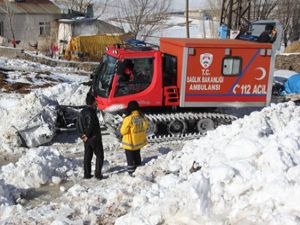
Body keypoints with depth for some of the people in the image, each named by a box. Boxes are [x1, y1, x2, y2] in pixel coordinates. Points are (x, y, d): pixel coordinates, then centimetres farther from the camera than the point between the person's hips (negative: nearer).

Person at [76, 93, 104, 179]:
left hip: (86, 139, 8)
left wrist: (82, 135, 5)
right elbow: (90, 126, -24)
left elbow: (78, 125, 9)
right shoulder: (91, 112, -19)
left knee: (87, 156, 13)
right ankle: (98, 174, 1)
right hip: (94, 138, -8)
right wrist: (87, 136, -12)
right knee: (99, 156, 3)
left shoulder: (82, 112, 7)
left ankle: (87, 174, 16)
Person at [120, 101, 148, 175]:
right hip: (139, 142, 6)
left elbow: (123, 131, -16)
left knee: (130, 159, 8)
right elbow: (145, 127, 7)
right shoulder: (142, 117, -7)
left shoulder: (128, 119, -25)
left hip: (130, 143, -6)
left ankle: (131, 173, 12)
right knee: (137, 157, 25)